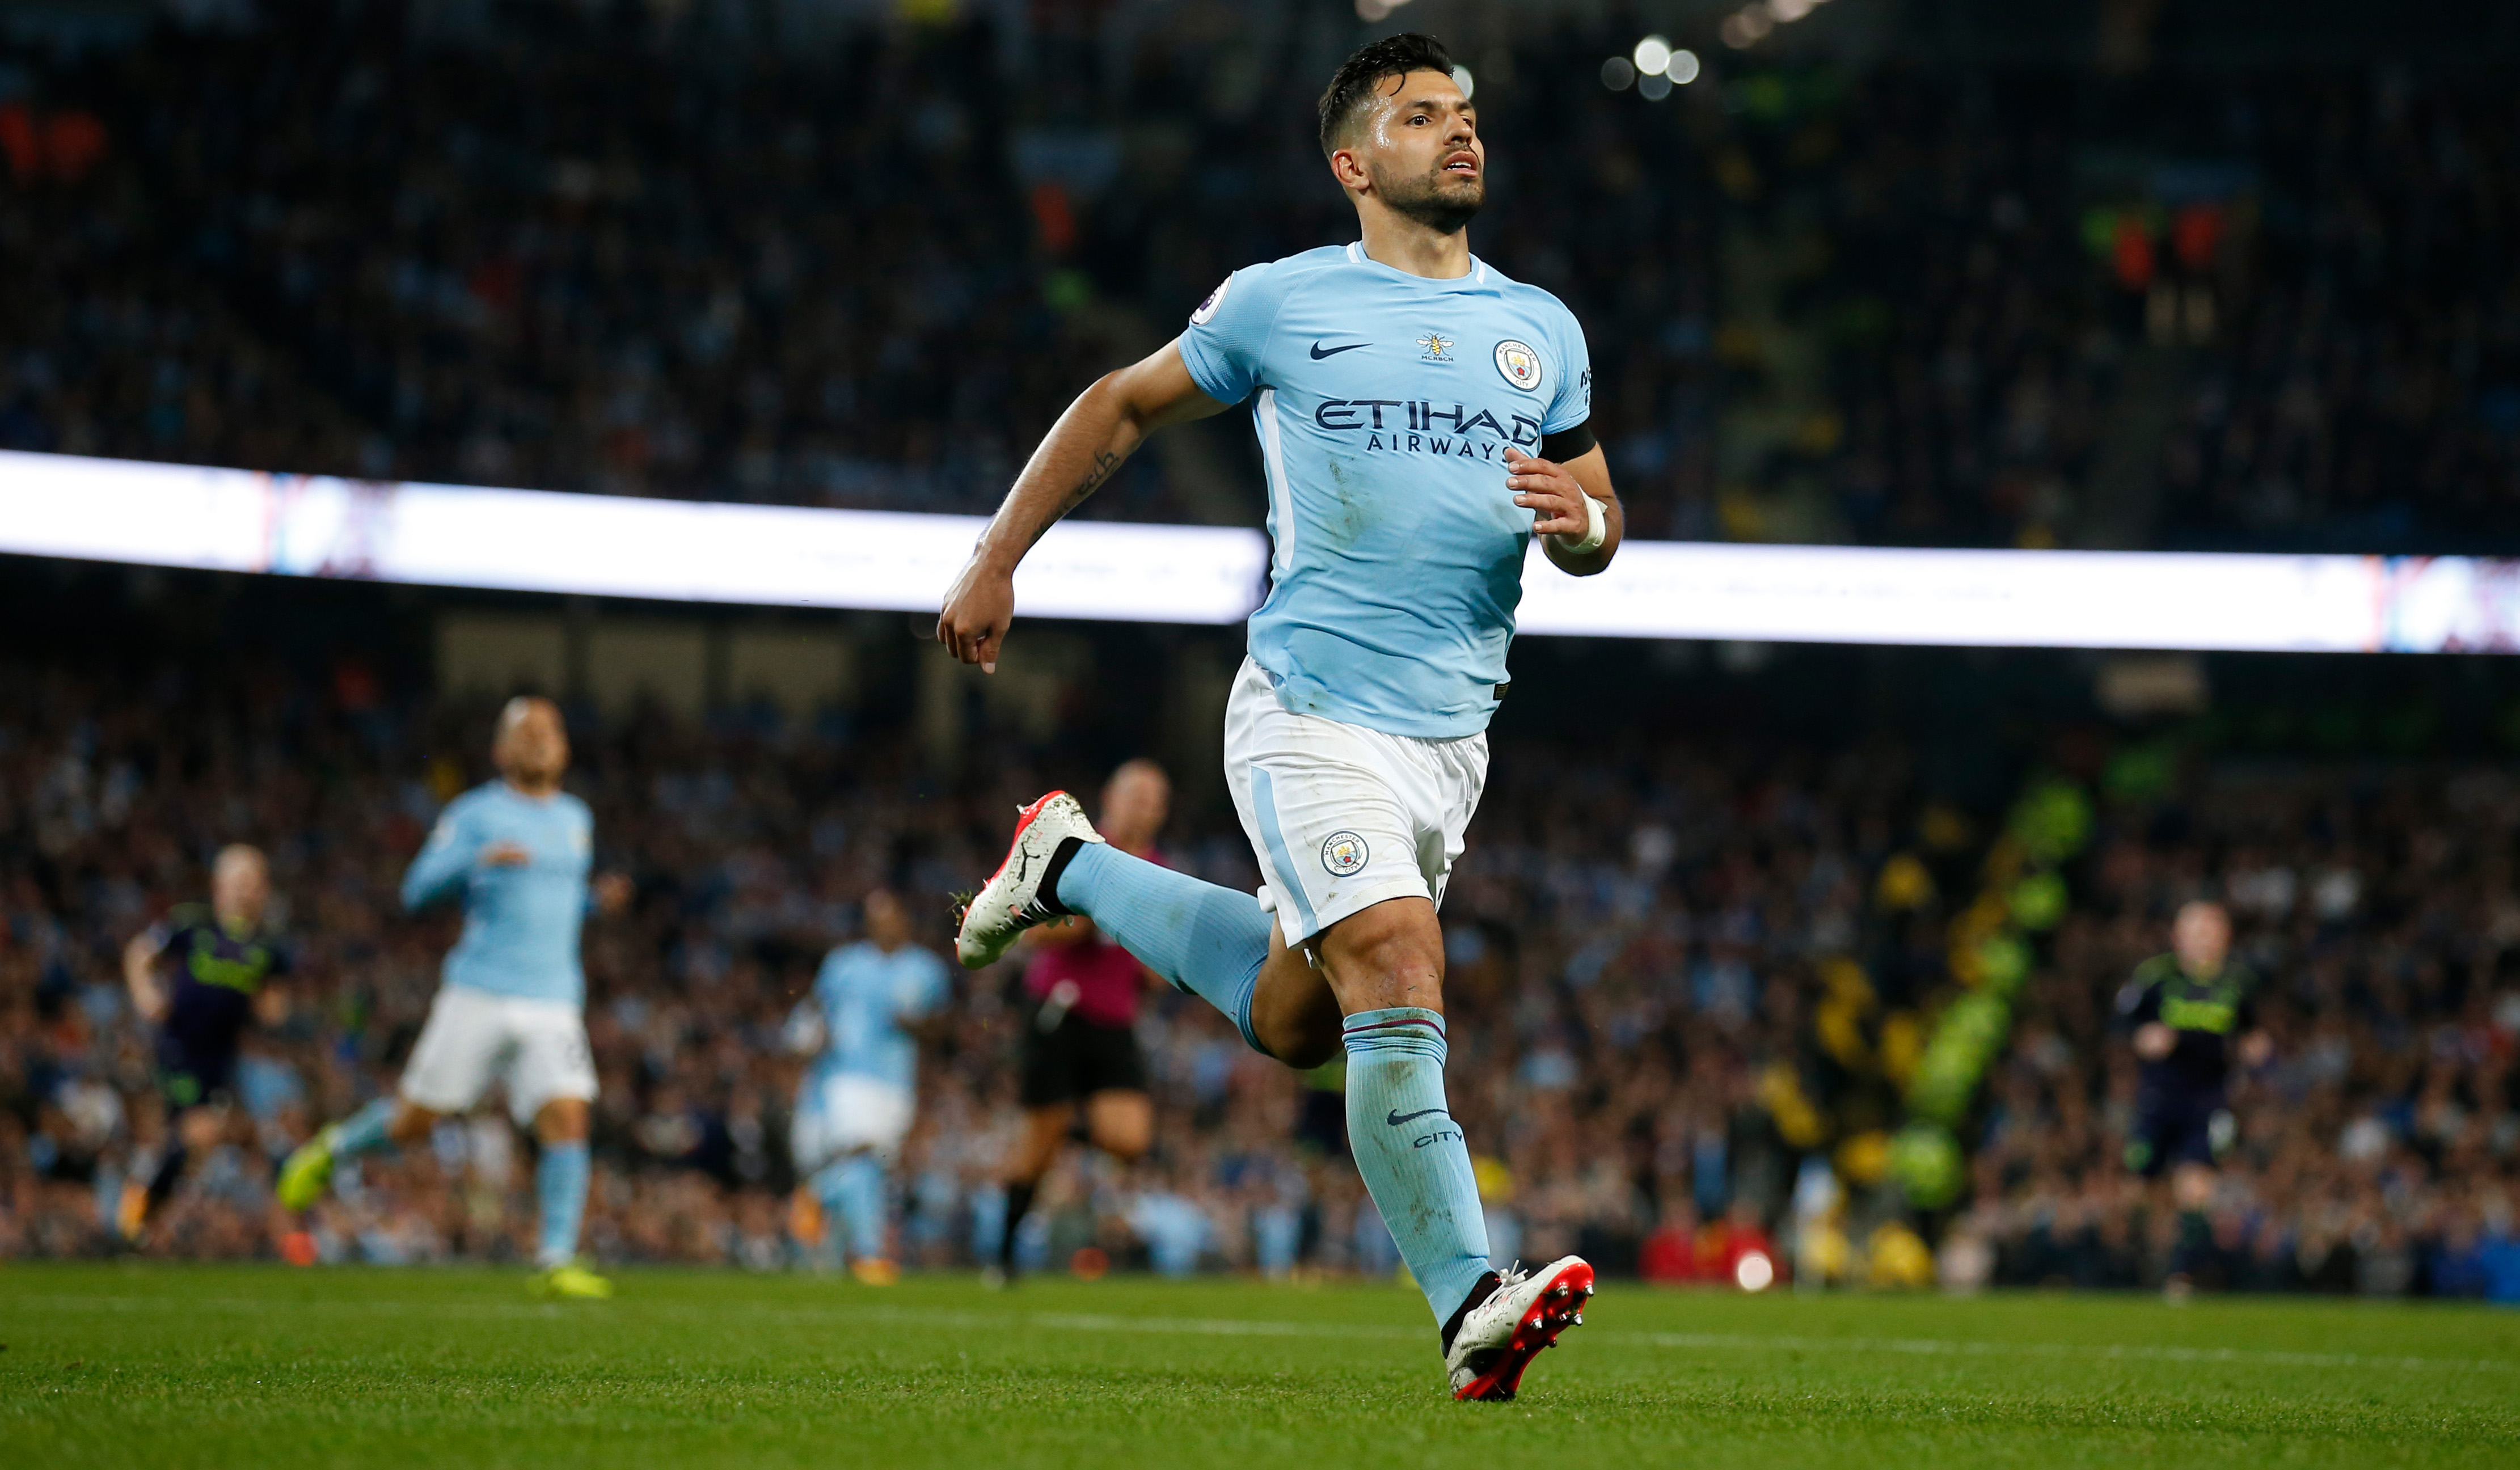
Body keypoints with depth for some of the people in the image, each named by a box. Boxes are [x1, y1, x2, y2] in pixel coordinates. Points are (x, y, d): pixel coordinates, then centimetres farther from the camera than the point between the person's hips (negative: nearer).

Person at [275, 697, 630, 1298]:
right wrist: (478, 859, -22)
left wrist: (597, 899, 10)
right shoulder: (474, 813, 1)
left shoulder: (576, 819, 18)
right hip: (478, 996, -4)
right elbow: (418, 888, -5)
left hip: (553, 1003, 4)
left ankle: (556, 1262, -15)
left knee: (567, 1119, -15)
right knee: (412, 1123, 4)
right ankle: (330, 1149, 34)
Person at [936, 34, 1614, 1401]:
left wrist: (1581, 518, -6)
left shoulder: (1542, 330, 12)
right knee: (1398, 988, -22)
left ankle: (1072, 867, 38)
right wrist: (995, 560, 11)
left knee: (1294, 1019, 16)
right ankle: (1469, 1309, -25)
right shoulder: (1280, 304, 1)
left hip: (1452, 732, 6)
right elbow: (1121, 406, 14)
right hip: (1311, 711, -5)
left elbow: (1597, 532, 19)